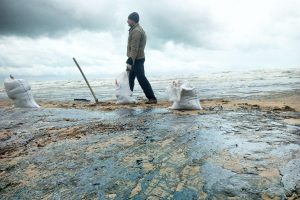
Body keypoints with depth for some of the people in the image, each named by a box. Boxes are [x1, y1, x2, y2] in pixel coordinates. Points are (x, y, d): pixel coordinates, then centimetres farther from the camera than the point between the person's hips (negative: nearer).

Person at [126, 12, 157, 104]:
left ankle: (152, 98, -5)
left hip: (137, 59, -11)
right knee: (130, 78, 15)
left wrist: (130, 62, -26)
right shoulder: (138, 29, 18)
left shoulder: (136, 31, -15)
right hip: (137, 59, 11)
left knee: (141, 79, -9)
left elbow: (134, 48, -23)